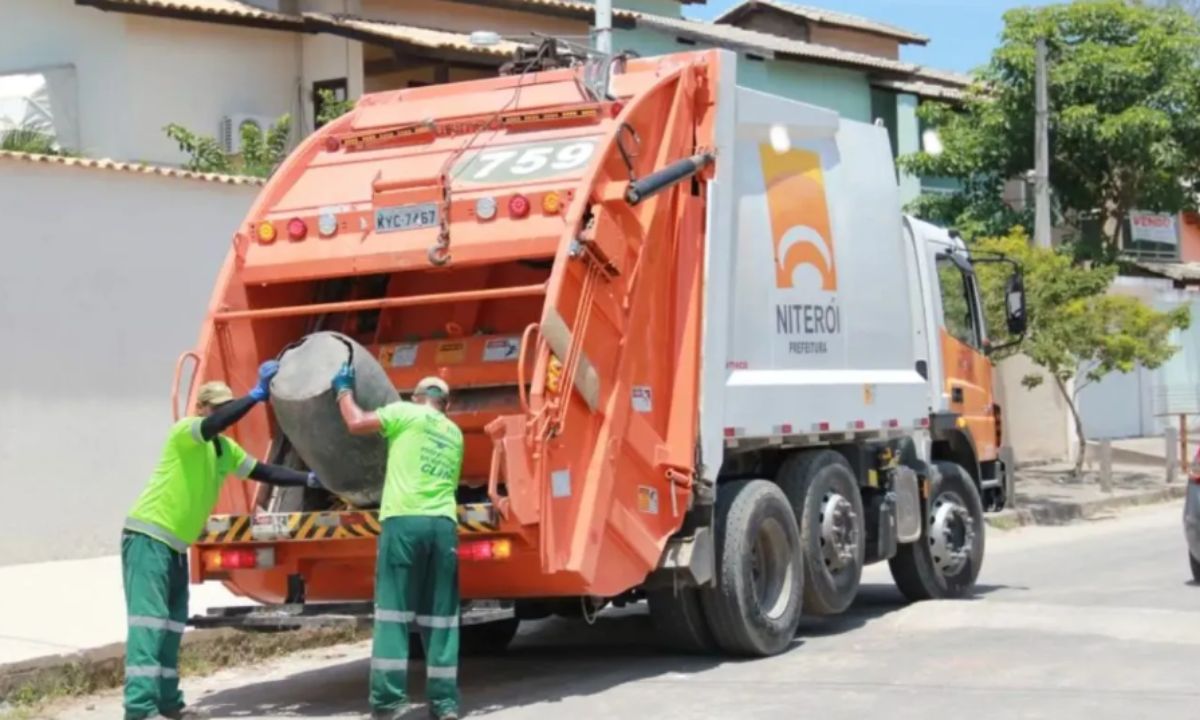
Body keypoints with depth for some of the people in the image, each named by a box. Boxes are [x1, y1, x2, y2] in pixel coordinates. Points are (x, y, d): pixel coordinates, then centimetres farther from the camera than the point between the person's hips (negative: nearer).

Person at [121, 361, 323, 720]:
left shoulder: (225, 449, 14)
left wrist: (309, 480, 11)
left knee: (172, 623, 11)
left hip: (175, 544, 9)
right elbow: (215, 423, -33)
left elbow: (264, 472, 19)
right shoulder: (184, 431, -12)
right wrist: (257, 394, -34)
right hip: (148, 536, -9)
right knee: (149, 618, -16)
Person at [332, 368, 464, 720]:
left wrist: (344, 390, 17)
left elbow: (357, 423, 0)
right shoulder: (454, 434, 24)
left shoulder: (405, 413, 7)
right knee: (441, 616, 6)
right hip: (443, 524, 4)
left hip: (404, 520, -4)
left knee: (393, 611, -2)